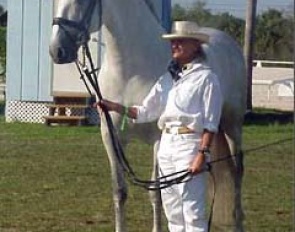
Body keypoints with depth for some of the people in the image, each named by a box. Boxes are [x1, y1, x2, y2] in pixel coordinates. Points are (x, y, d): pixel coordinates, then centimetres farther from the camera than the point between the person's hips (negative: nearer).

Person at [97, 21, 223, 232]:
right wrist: (115, 107, 2)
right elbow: (145, 112, 15)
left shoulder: (205, 78, -6)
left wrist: (202, 155, -18)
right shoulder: (168, 78, 15)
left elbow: (210, 123, -10)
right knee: (172, 207, 11)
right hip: (166, 145, 8)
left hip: (189, 145, -8)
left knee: (192, 208, -10)